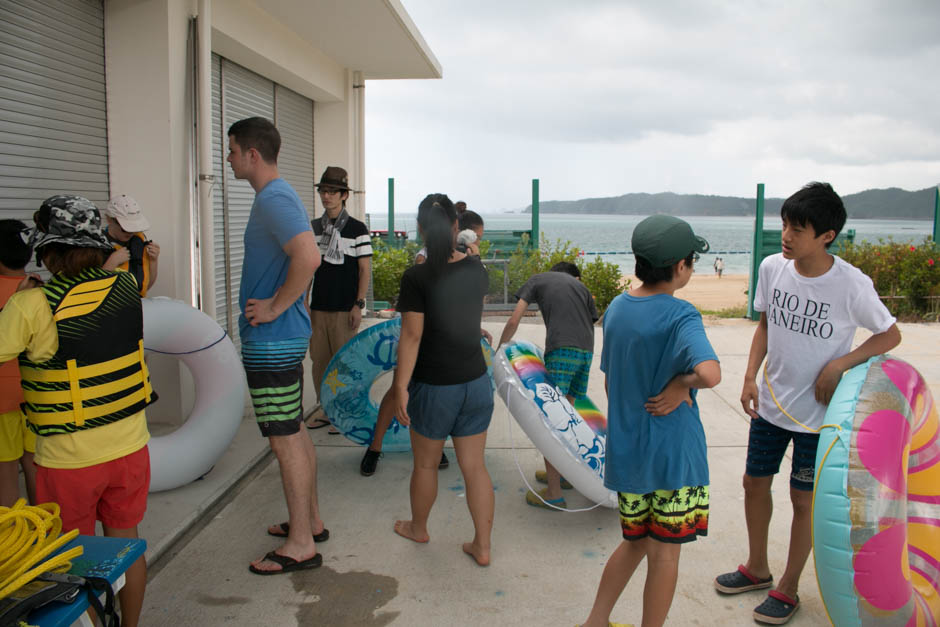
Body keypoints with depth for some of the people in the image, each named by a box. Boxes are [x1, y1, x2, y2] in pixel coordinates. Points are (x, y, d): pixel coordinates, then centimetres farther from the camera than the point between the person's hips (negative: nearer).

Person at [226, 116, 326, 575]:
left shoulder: (273, 200, -18)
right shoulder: (277, 196, 15)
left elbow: (308, 257, -34)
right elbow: (299, 258, 24)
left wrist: (276, 306, -23)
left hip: (271, 343, -11)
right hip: (285, 337, 11)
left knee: (286, 442, -2)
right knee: (295, 434, 18)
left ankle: (300, 545, 9)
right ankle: (310, 521, 31)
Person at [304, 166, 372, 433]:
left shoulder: (357, 229, -3)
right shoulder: (313, 228, 11)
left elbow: (365, 269, -4)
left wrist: (359, 305, -10)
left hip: (344, 308, -5)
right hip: (318, 307, 5)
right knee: (319, 360, 8)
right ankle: (325, 409, 21)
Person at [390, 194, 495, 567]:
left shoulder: (416, 278, -16)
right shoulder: (476, 270, 0)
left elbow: (412, 336, -16)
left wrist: (401, 387, -10)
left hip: (434, 387, -4)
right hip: (476, 383, 4)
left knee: (425, 464, 17)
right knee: (474, 466, 12)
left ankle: (418, 528, 39)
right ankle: (482, 546, 19)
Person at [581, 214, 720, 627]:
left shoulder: (616, 309, 4)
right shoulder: (680, 316, -18)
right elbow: (710, 373, -36)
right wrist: (683, 384, -16)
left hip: (625, 450, 7)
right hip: (674, 453, -6)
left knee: (634, 542, 23)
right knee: (665, 551, 10)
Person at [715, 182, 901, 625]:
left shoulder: (852, 285, -20)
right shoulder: (772, 268, -8)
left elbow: (890, 335, -5)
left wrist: (840, 364, -19)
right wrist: (751, 376, -3)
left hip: (818, 413, -4)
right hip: (771, 403, 5)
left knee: (803, 499, 7)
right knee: (755, 482, 15)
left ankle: (788, 589, 28)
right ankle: (757, 568, 38)